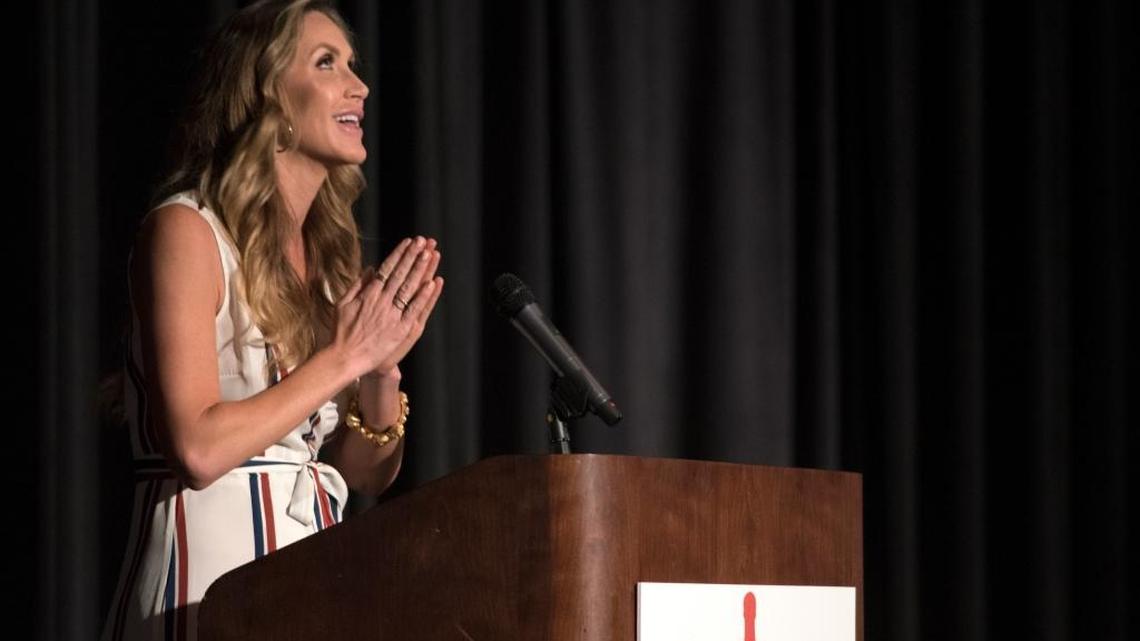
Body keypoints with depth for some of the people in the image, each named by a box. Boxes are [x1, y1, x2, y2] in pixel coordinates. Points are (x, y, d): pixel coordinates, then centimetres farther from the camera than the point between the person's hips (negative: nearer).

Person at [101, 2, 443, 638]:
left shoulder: (329, 254, 10)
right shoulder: (186, 229, -8)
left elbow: (368, 475, 11)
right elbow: (197, 448, -19)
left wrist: (382, 371, -6)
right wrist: (343, 357, -13)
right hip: (208, 576, -6)